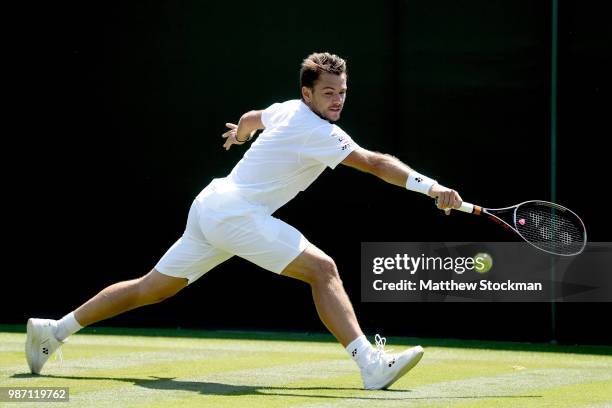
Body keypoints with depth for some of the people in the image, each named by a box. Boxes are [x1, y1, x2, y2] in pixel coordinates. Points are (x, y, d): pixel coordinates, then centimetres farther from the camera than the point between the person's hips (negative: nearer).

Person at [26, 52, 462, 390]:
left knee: (152, 288, 17)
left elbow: (251, 118, 34)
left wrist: (240, 132, 56)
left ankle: (53, 330, 22)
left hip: (211, 205, 10)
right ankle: (370, 363, -26)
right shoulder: (318, 132, -17)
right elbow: (376, 163, -27)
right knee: (322, 268, -17)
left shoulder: (287, 109, 11)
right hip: (234, 212, -10)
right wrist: (432, 187, -33)